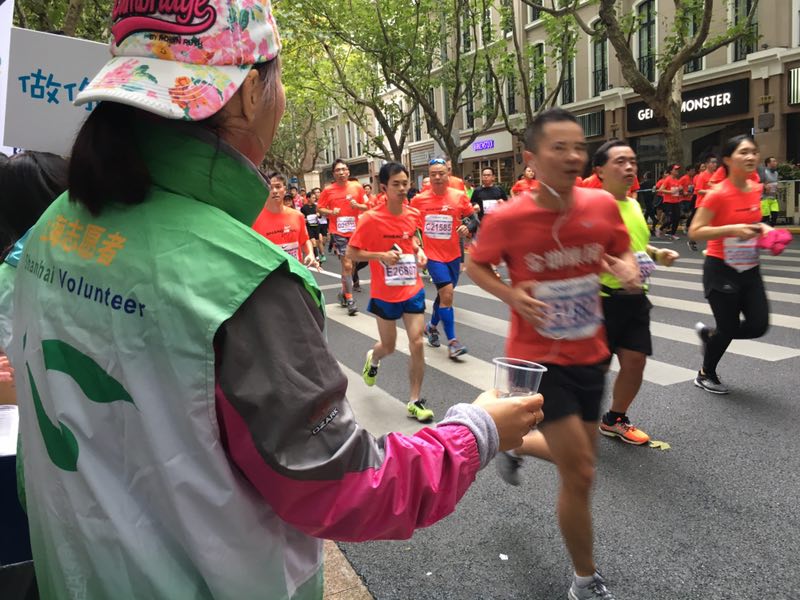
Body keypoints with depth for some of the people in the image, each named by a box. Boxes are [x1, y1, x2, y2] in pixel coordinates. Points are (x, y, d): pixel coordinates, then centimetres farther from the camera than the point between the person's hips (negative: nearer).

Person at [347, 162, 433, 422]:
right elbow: (351, 253, -10)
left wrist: (419, 251, 0)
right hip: (385, 293, -3)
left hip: (413, 290, 3)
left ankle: (415, 401, 11)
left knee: (417, 344, -3)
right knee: (388, 347, 12)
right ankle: (372, 359, 50)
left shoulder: (413, 214, -1)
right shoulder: (371, 219, -15)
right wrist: (381, 256, -23)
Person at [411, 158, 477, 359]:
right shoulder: (419, 199, -5)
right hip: (433, 255, -3)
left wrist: (467, 227, -17)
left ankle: (432, 326, 42)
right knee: (447, 294, -14)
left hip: (453, 254, 3)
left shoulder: (459, 196, -5)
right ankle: (452, 341, -7)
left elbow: (472, 218, 3)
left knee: (444, 294, 17)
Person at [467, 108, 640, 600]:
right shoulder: (507, 218, -17)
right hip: (538, 358, -5)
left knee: (578, 459, 21)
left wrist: (628, 269, -14)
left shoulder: (603, 205, -7)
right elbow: (476, 266, -1)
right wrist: (513, 295, -20)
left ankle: (512, 446, 53)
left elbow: (623, 253, 10)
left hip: (590, 355, 5)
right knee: (580, 475, -3)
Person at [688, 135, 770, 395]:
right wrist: (732, 229, -28)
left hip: (750, 269, 7)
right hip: (721, 270, -7)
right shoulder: (718, 194, -18)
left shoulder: (756, 188, 4)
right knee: (728, 328, 2)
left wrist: (762, 228, 0)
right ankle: (705, 375, 27)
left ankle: (709, 334, 30)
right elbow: (694, 232, -20)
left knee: (759, 326, 2)